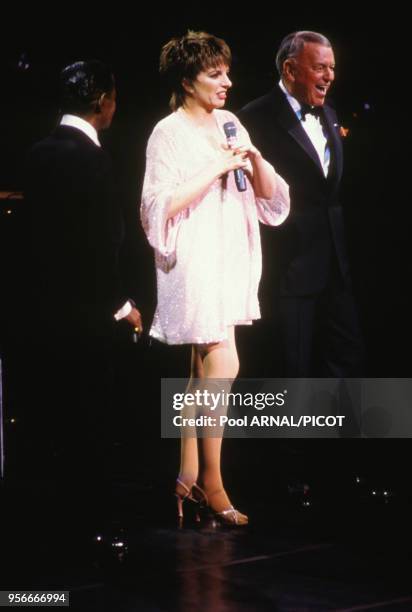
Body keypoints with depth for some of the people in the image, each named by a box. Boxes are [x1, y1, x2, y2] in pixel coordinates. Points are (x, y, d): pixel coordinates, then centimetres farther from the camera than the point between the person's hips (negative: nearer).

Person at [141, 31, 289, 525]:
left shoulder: (230, 125, 11)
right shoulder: (168, 134, -7)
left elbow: (269, 196, 11)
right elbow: (161, 206, -16)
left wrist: (254, 159, -8)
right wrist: (216, 168, -18)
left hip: (231, 263, 7)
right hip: (194, 263, -7)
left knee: (204, 373, 9)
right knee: (222, 366, -13)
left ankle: (187, 476, 17)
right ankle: (210, 480, -3)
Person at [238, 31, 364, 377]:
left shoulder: (328, 116, 14)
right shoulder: (258, 119, -12)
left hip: (333, 265, 8)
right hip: (290, 267, -8)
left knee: (348, 355, 11)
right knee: (294, 366, 2)